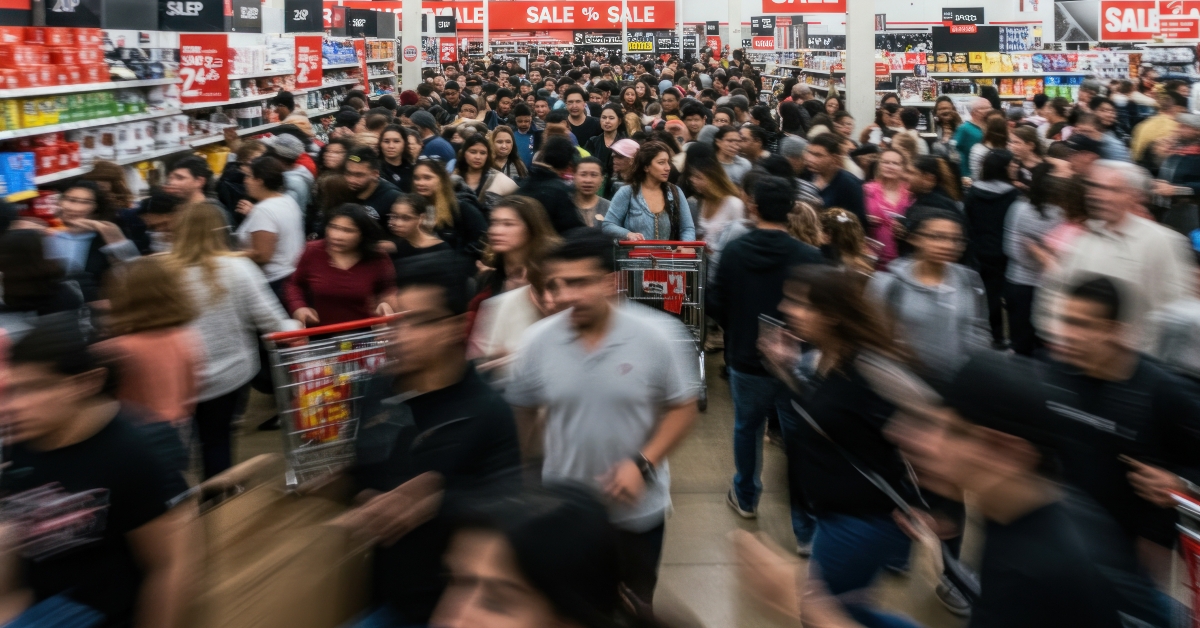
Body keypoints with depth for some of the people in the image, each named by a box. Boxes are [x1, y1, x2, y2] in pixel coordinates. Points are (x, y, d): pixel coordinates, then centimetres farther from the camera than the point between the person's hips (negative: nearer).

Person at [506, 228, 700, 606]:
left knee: (635, 604, 24)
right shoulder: (537, 341, -14)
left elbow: (682, 408, -10)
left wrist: (643, 464, -22)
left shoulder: (658, 335, -19)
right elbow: (519, 414, -1)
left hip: (638, 507, -1)